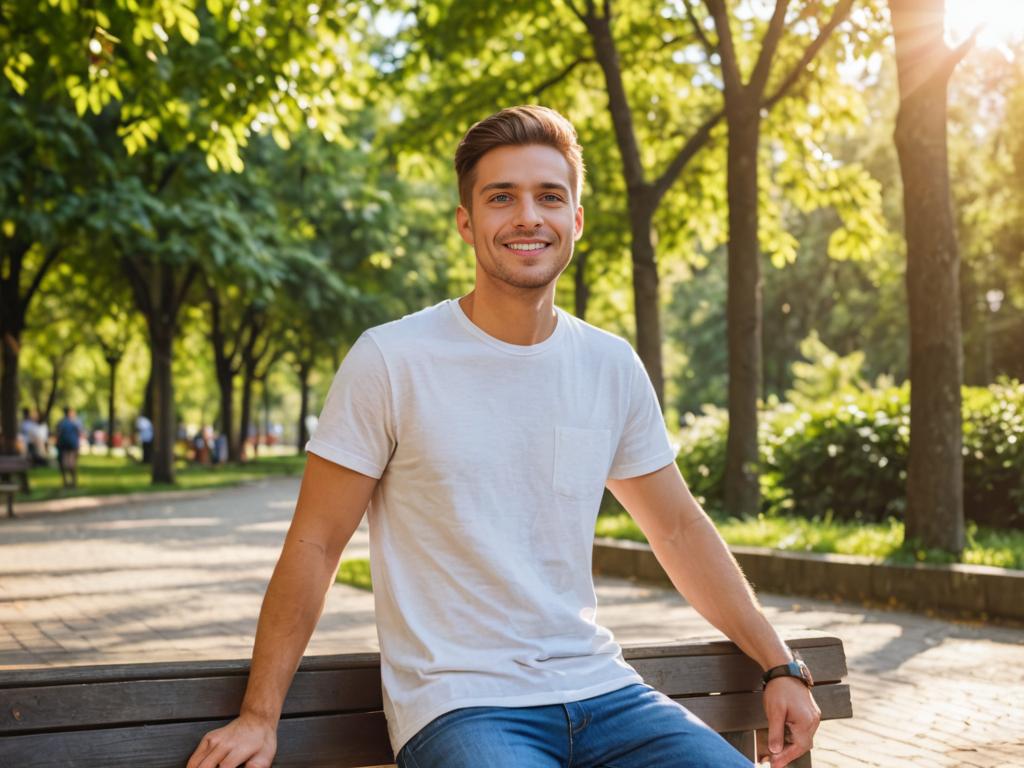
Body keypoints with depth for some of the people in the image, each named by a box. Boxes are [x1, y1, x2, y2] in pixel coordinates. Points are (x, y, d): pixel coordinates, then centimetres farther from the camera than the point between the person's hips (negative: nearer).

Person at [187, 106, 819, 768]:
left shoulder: (614, 368, 7)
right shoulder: (390, 361, -7)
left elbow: (681, 529, 16)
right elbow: (315, 544, -4)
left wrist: (780, 666, 14)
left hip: (599, 689, 5)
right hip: (458, 706, -5)